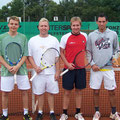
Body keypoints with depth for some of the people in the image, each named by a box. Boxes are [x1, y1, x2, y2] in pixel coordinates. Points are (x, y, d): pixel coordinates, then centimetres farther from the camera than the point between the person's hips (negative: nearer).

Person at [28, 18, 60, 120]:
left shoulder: (54, 40, 3)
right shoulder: (32, 40, 3)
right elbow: (29, 56, 5)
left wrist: (57, 71, -2)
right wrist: (35, 67, -10)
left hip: (51, 72, 0)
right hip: (38, 72, 0)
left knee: (51, 93, 6)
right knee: (39, 93, 8)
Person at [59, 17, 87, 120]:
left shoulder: (85, 36, 4)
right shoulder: (65, 37, -5)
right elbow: (61, 52, -1)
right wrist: (67, 64, -13)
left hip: (81, 68, 3)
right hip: (69, 68, -2)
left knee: (79, 91, 11)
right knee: (67, 92, 5)